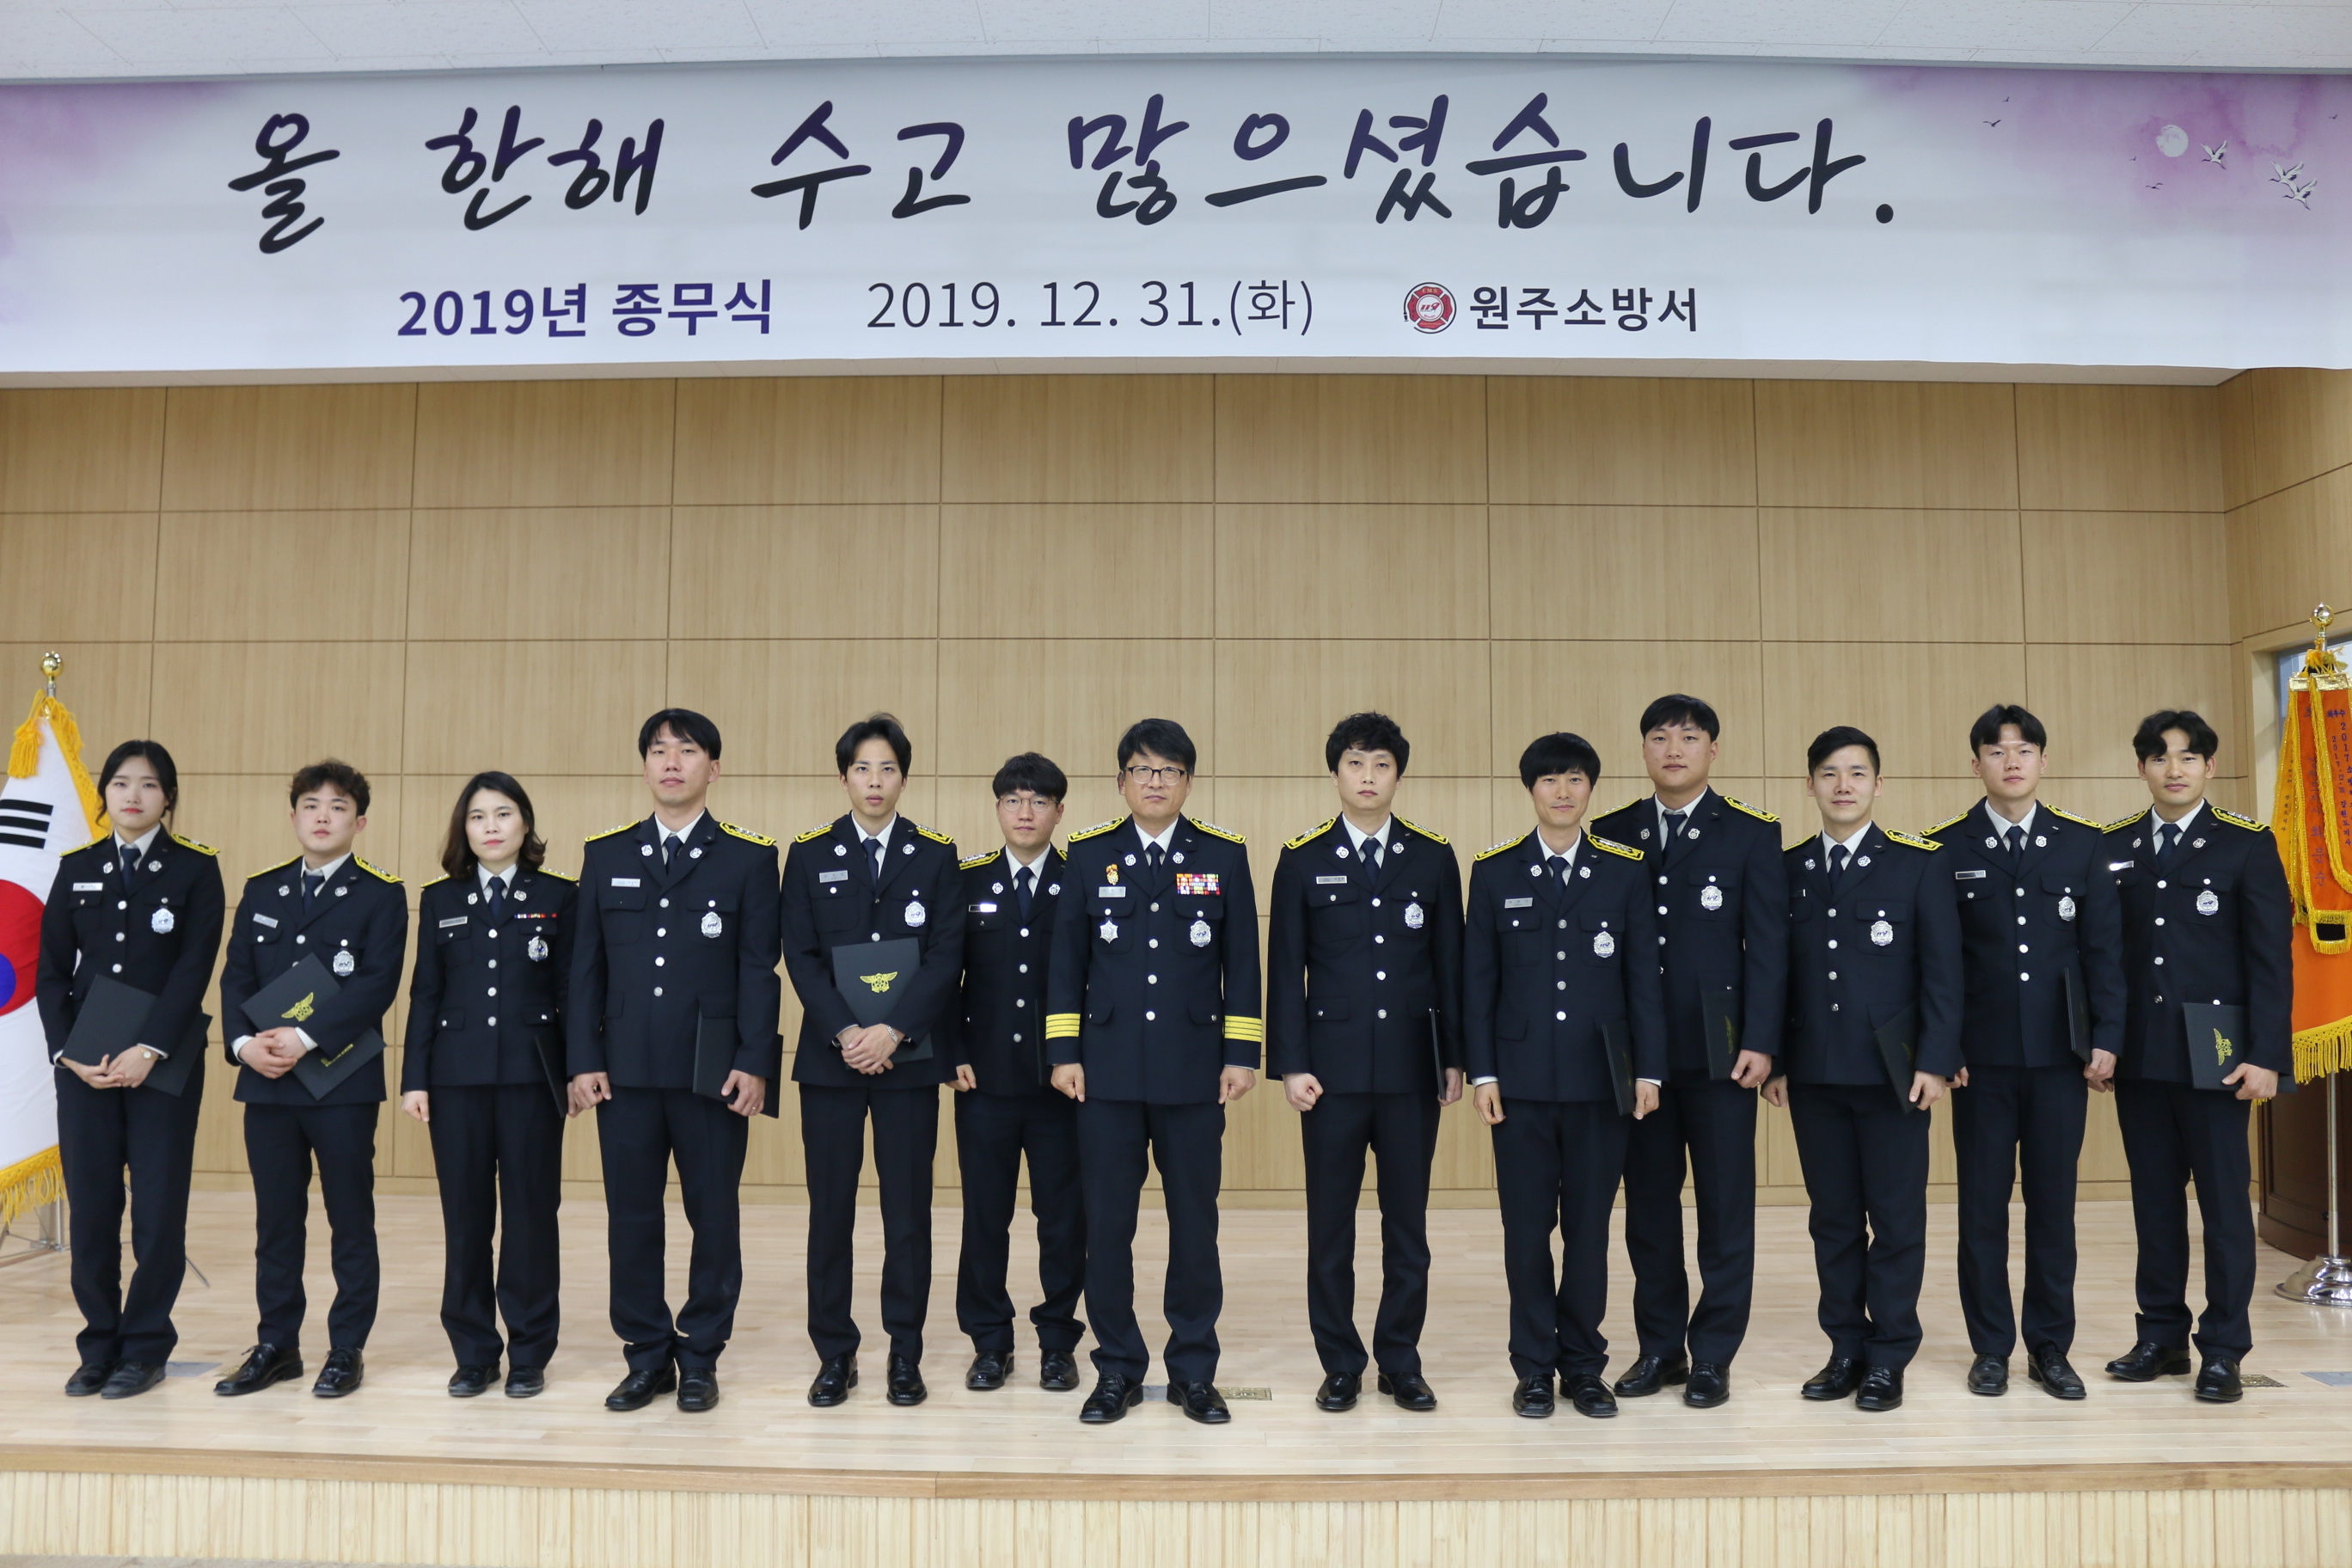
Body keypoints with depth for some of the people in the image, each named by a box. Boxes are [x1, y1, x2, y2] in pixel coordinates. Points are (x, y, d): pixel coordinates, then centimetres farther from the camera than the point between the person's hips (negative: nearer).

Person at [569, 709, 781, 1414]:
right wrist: (584, 1059, 1)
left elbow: (759, 968, -2)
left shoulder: (749, 856, 2)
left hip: (712, 1069, -2)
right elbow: (587, 966, 8)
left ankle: (700, 1357, 19)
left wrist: (753, 1063, -9)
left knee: (714, 1216, 5)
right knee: (631, 1217, 7)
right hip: (626, 1069, 2)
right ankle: (646, 1356, 21)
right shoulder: (605, 855, 9)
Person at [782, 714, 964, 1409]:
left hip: (908, 1058, 0)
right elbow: (801, 956, -1)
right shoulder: (809, 855, 5)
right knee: (830, 1210, 5)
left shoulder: (936, 855, 4)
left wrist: (893, 1031, -14)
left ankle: (905, 1356, 15)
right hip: (829, 1057, 1)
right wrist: (844, 1033, -13)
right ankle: (835, 1355, 18)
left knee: (908, 1211, 4)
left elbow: (947, 956, -3)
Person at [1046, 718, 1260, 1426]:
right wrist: (1064, 1052, 0)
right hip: (1108, 1071, 0)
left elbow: (1242, 963, 4)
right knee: (1106, 1225, 5)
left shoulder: (1224, 856, 4)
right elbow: (1067, 960, 5)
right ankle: (1117, 1370, 19)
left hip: (1194, 1073, 0)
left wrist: (1242, 1054, -1)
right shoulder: (1089, 855, 4)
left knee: (1195, 1223, 6)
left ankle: (1193, 1371, 21)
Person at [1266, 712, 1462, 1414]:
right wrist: (1291, 1063, -5)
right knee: (1331, 1224, 6)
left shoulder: (1433, 857, 5)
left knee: (1407, 1223, 9)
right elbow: (1285, 970, 0)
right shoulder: (1302, 859, 2)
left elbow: (1450, 965, 7)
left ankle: (1401, 1362, 22)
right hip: (1332, 1067, -1)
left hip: (1412, 1067, 1)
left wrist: (1455, 1059, 4)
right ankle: (1340, 1366, 18)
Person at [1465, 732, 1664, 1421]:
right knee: (1527, 1227, 5)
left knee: (1589, 1226, 8)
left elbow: (1644, 976, 4)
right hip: (1522, 1079, 0)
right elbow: (1478, 980, 3)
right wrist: (1481, 1072, -3)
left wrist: (1648, 1069, -1)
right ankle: (1534, 1366, 18)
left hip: (1600, 1078, 0)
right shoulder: (1495, 871, 2)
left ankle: (1584, 1365, 21)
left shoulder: (1626, 869, 3)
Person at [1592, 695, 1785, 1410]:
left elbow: (1767, 944, -4)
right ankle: (1659, 1347, 22)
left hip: (1718, 1050, -2)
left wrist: (1759, 1043, -11)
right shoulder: (1613, 834, 8)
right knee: (1648, 1205, 10)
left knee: (1725, 1209, 4)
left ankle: (1713, 1356, 16)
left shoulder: (1751, 833, 1)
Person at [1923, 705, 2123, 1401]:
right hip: (1981, 1056, -1)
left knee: (2053, 1205, 7)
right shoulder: (1946, 848, 0)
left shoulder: (2083, 843, 5)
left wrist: (2105, 1040, -2)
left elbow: (2104, 949, 4)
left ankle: (2051, 1348, 20)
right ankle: (1991, 1348, 16)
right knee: (1983, 1206, 5)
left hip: (2059, 1055, 1)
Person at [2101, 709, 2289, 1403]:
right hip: (2139, 1058, 3)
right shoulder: (2113, 847, 7)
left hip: (2212, 1056, -3)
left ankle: (2224, 1350, 14)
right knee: (2154, 1199, 10)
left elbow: (2271, 958, -4)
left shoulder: (2246, 846, -1)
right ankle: (2162, 1337, 20)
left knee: (2224, 1202, 3)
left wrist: (2266, 1054, -11)